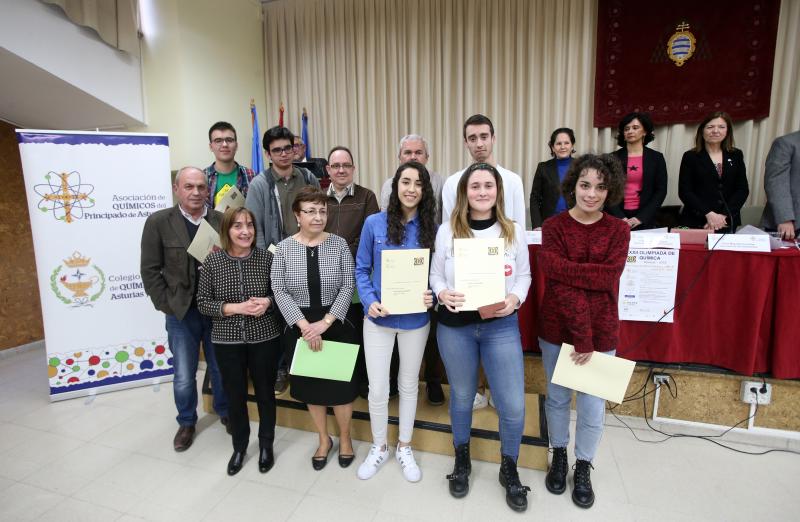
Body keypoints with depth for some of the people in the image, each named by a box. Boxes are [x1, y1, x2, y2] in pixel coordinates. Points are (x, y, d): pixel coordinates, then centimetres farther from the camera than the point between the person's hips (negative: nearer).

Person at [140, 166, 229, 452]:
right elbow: (150, 270, -4)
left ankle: (225, 412, 41)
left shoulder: (221, 220, -2)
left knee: (221, 369, 16)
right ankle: (186, 422, 35)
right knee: (183, 377, 9)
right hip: (181, 312, -1)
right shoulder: (158, 222, -5)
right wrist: (166, 306, -7)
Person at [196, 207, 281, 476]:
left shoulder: (266, 258, -6)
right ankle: (239, 446, 38)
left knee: (265, 392, 13)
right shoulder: (212, 261, -6)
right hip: (227, 341, 0)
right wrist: (234, 308, -18)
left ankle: (266, 444, 36)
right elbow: (202, 302, -4)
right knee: (235, 395, 14)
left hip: (264, 338, 0)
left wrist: (268, 302, -17)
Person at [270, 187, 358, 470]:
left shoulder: (339, 244, -5)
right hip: (301, 327, 1)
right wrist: (304, 325, -16)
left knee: (340, 383, 7)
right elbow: (279, 291, -8)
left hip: (336, 325, -1)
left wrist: (326, 322, -17)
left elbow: (348, 288, -8)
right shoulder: (284, 248, -4)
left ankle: (345, 437, 33)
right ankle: (324, 439, 36)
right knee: (310, 384, 14)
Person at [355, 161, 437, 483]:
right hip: (379, 317, -1)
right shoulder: (374, 223, -6)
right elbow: (361, 269, -1)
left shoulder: (432, 229, -4)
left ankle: (404, 447, 40)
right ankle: (379, 447, 34)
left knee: (409, 384, 18)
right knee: (377, 389, 7)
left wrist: (433, 296, -17)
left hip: (416, 319, 1)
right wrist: (369, 301, -16)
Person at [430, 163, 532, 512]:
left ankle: (509, 470, 32)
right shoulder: (447, 230, -2)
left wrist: (515, 298, -14)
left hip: (501, 326, 0)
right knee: (461, 396, 17)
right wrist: (443, 293, -17)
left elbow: (524, 275, 5)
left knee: (513, 405, 2)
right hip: (455, 326, 0)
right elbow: (435, 274, 3)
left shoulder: (514, 231, -1)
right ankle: (461, 460, 44)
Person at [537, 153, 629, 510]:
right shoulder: (554, 226, -8)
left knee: (592, 407, 12)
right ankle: (559, 456, 42)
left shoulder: (619, 230, -3)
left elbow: (608, 278, -17)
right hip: (556, 330, 0)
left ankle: (583, 467, 37)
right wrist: (581, 333, -21)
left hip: (601, 332, 1)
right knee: (557, 397, 17)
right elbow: (559, 283, -17)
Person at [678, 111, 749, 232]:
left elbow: (742, 189, 3)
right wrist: (708, 214, -17)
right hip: (696, 223, -3)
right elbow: (684, 191, -8)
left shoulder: (736, 155, 9)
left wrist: (724, 215, -11)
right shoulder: (690, 156, -1)